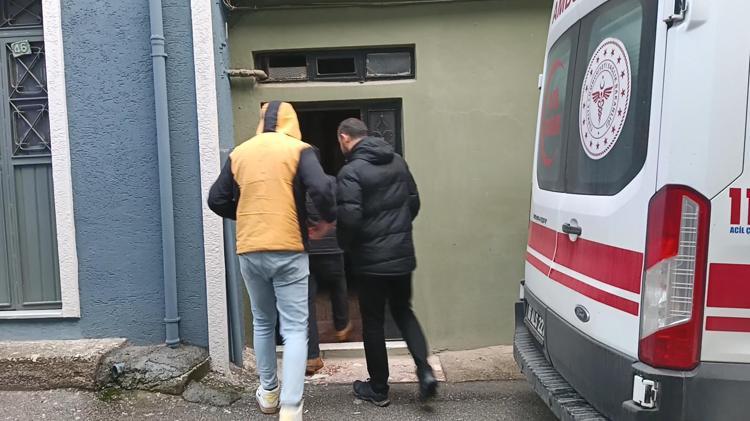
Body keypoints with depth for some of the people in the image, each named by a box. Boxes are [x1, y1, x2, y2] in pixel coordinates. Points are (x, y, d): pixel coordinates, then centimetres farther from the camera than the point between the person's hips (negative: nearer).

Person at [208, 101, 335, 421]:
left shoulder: (239, 153, 9)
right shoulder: (299, 150, -2)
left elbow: (217, 200, 10)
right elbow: (323, 189, -17)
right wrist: (327, 219, 0)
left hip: (249, 252, 4)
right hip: (288, 251, -4)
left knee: (262, 323, 20)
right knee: (295, 329, 2)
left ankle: (268, 393, 32)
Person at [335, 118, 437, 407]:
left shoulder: (351, 171, -15)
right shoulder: (398, 162, 6)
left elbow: (349, 218, -21)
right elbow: (414, 202, 11)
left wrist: (347, 246, -2)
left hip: (370, 259, -6)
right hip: (402, 254, 6)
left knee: (373, 322, 8)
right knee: (403, 311, 22)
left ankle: (378, 389, 21)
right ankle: (424, 370, 7)